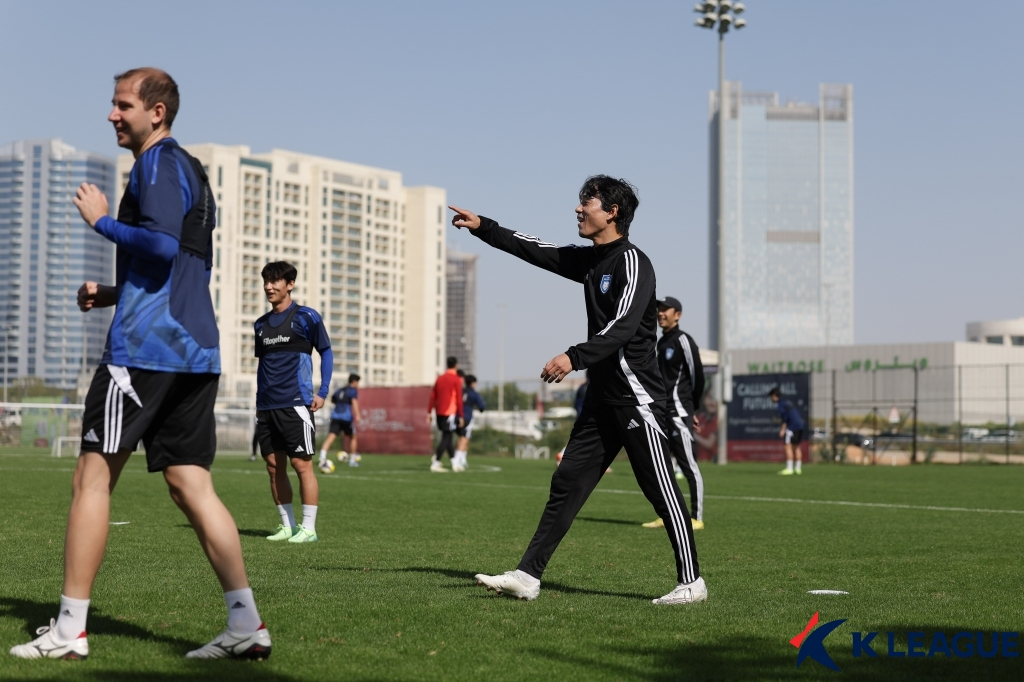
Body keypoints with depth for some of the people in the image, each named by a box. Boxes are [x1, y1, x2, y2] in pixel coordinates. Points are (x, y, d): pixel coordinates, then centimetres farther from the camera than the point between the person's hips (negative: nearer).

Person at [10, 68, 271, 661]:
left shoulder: (159, 163, -6)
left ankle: (70, 631, 1)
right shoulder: (190, 171, 23)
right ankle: (246, 624, 0)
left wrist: (102, 221, -8)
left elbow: (161, 244, -21)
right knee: (191, 485, 6)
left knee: (92, 478, -2)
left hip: (145, 346, -9)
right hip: (196, 350, 9)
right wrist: (116, 294, 20)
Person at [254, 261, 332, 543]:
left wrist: (322, 392, -6)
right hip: (266, 407, 6)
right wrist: (259, 401, 15)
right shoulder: (261, 324, 14)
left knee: (302, 464, -6)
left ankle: (308, 528, -1)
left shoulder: (305, 317, -2)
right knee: (274, 467, 6)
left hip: (295, 404, -6)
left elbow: (326, 352, 2)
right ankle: (287, 525, 14)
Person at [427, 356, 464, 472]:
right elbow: (459, 399, -9)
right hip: (450, 412, -7)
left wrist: (429, 413, 11)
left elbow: (433, 397, 9)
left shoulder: (440, 378, 11)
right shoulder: (456, 379, -5)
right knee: (446, 438, -5)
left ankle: (454, 462, 19)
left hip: (439, 412, 7)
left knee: (447, 437, 15)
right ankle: (435, 464, -11)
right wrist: (461, 416, -5)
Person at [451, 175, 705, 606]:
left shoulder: (632, 262, -12)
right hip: (602, 397, 9)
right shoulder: (589, 260, 15)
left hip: (636, 397, -9)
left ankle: (691, 582, 4)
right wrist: (482, 228, 22)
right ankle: (527, 576, 5)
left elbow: (623, 326, -25)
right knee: (567, 483, 5)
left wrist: (574, 358, -36)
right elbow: (535, 251, 25)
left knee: (661, 490, -5)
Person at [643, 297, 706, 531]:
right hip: (662, 412, 9)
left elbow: (697, 376, -8)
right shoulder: (661, 342, 17)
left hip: (678, 413, -9)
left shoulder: (683, 341, -9)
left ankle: (696, 518, -5)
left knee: (688, 465, -8)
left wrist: (691, 409, 1)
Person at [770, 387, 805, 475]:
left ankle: (789, 469, -13)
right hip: (800, 425, 9)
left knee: (788, 446, -8)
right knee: (796, 447, 14)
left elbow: (785, 415, -15)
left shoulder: (780, 403, -4)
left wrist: (783, 429, -14)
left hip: (792, 426, -9)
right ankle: (797, 469, 14)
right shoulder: (788, 402, 21)